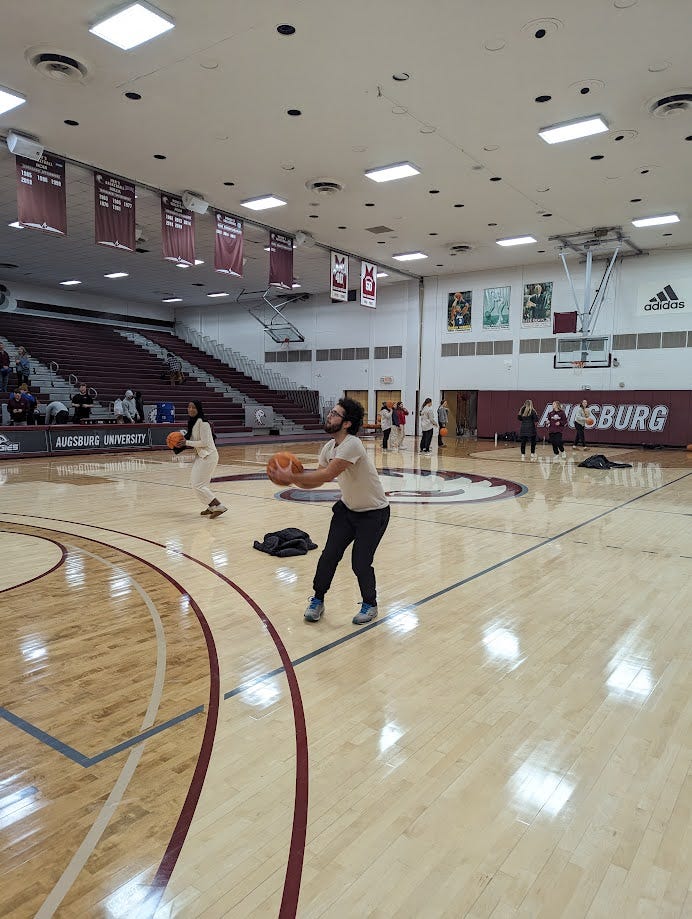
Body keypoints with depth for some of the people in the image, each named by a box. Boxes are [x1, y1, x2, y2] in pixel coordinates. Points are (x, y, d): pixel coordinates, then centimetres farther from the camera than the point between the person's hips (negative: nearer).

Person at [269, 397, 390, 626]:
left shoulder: (352, 445, -30)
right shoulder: (329, 447, -3)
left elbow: (327, 475, -37)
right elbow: (318, 480, -1)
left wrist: (291, 476, -33)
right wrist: (294, 480, -19)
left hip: (373, 512, -7)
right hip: (347, 507, 7)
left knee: (360, 563, -8)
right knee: (329, 555, 0)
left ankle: (369, 605, 19)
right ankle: (317, 601, 19)